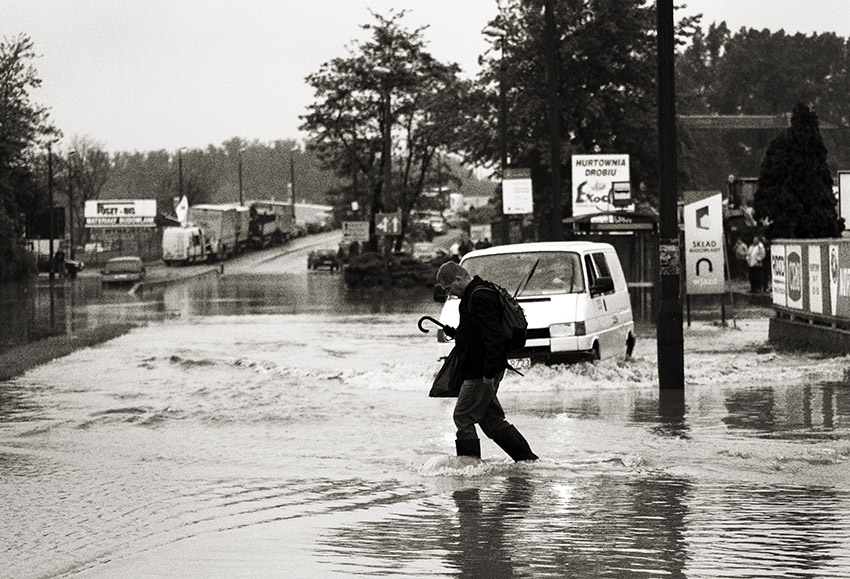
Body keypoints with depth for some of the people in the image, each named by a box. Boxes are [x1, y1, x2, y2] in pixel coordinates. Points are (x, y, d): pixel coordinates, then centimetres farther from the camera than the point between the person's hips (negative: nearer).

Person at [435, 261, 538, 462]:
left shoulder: (479, 298, -18)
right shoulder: (474, 295, 16)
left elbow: (493, 336, -24)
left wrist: (488, 373, -26)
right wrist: (456, 334, 14)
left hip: (481, 372, -11)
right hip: (482, 371, 11)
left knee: (463, 417, -7)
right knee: (491, 418, 14)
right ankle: (528, 459, 16)